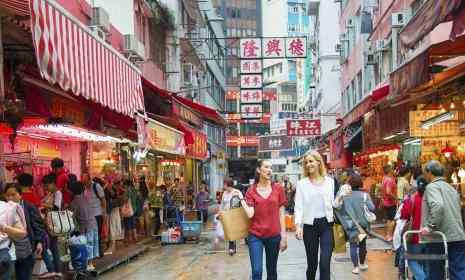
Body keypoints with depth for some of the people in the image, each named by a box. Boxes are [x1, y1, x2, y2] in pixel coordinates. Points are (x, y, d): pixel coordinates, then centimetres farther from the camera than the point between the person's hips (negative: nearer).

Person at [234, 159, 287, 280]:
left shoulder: (278, 189, 2)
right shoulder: (251, 191, 1)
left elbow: (281, 214, 2)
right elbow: (250, 214, -8)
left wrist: (284, 236, -1)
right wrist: (241, 198, -10)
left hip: (274, 236, 1)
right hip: (255, 236, -1)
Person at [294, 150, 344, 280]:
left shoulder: (330, 181, 6)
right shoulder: (302, 183, 1)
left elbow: (333, 204, 10)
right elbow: (298, 206, -5)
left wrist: (341, 197, -9)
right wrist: (298, 225, -16)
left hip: (326, 224, 0)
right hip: (310, 226, 0)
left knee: (325, 263, -9)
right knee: (312, 263, 9)